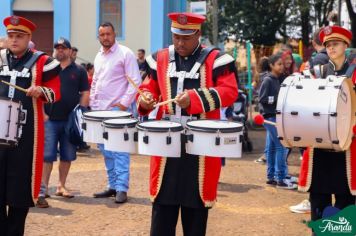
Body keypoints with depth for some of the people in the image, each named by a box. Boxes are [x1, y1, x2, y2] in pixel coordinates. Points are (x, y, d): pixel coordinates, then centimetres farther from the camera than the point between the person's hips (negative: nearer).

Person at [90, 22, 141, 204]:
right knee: (105, 150, 11)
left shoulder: (125, 54, -5)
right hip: (99, 110, 7)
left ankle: (122, 189, -6)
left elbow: (135, 81, -10)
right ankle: (113, 185, 20)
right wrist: (93, 103, 14)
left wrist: (124, 103, -15)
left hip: (118, 109, -7)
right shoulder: (99, 56, 17)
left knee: (119, 151, -8)